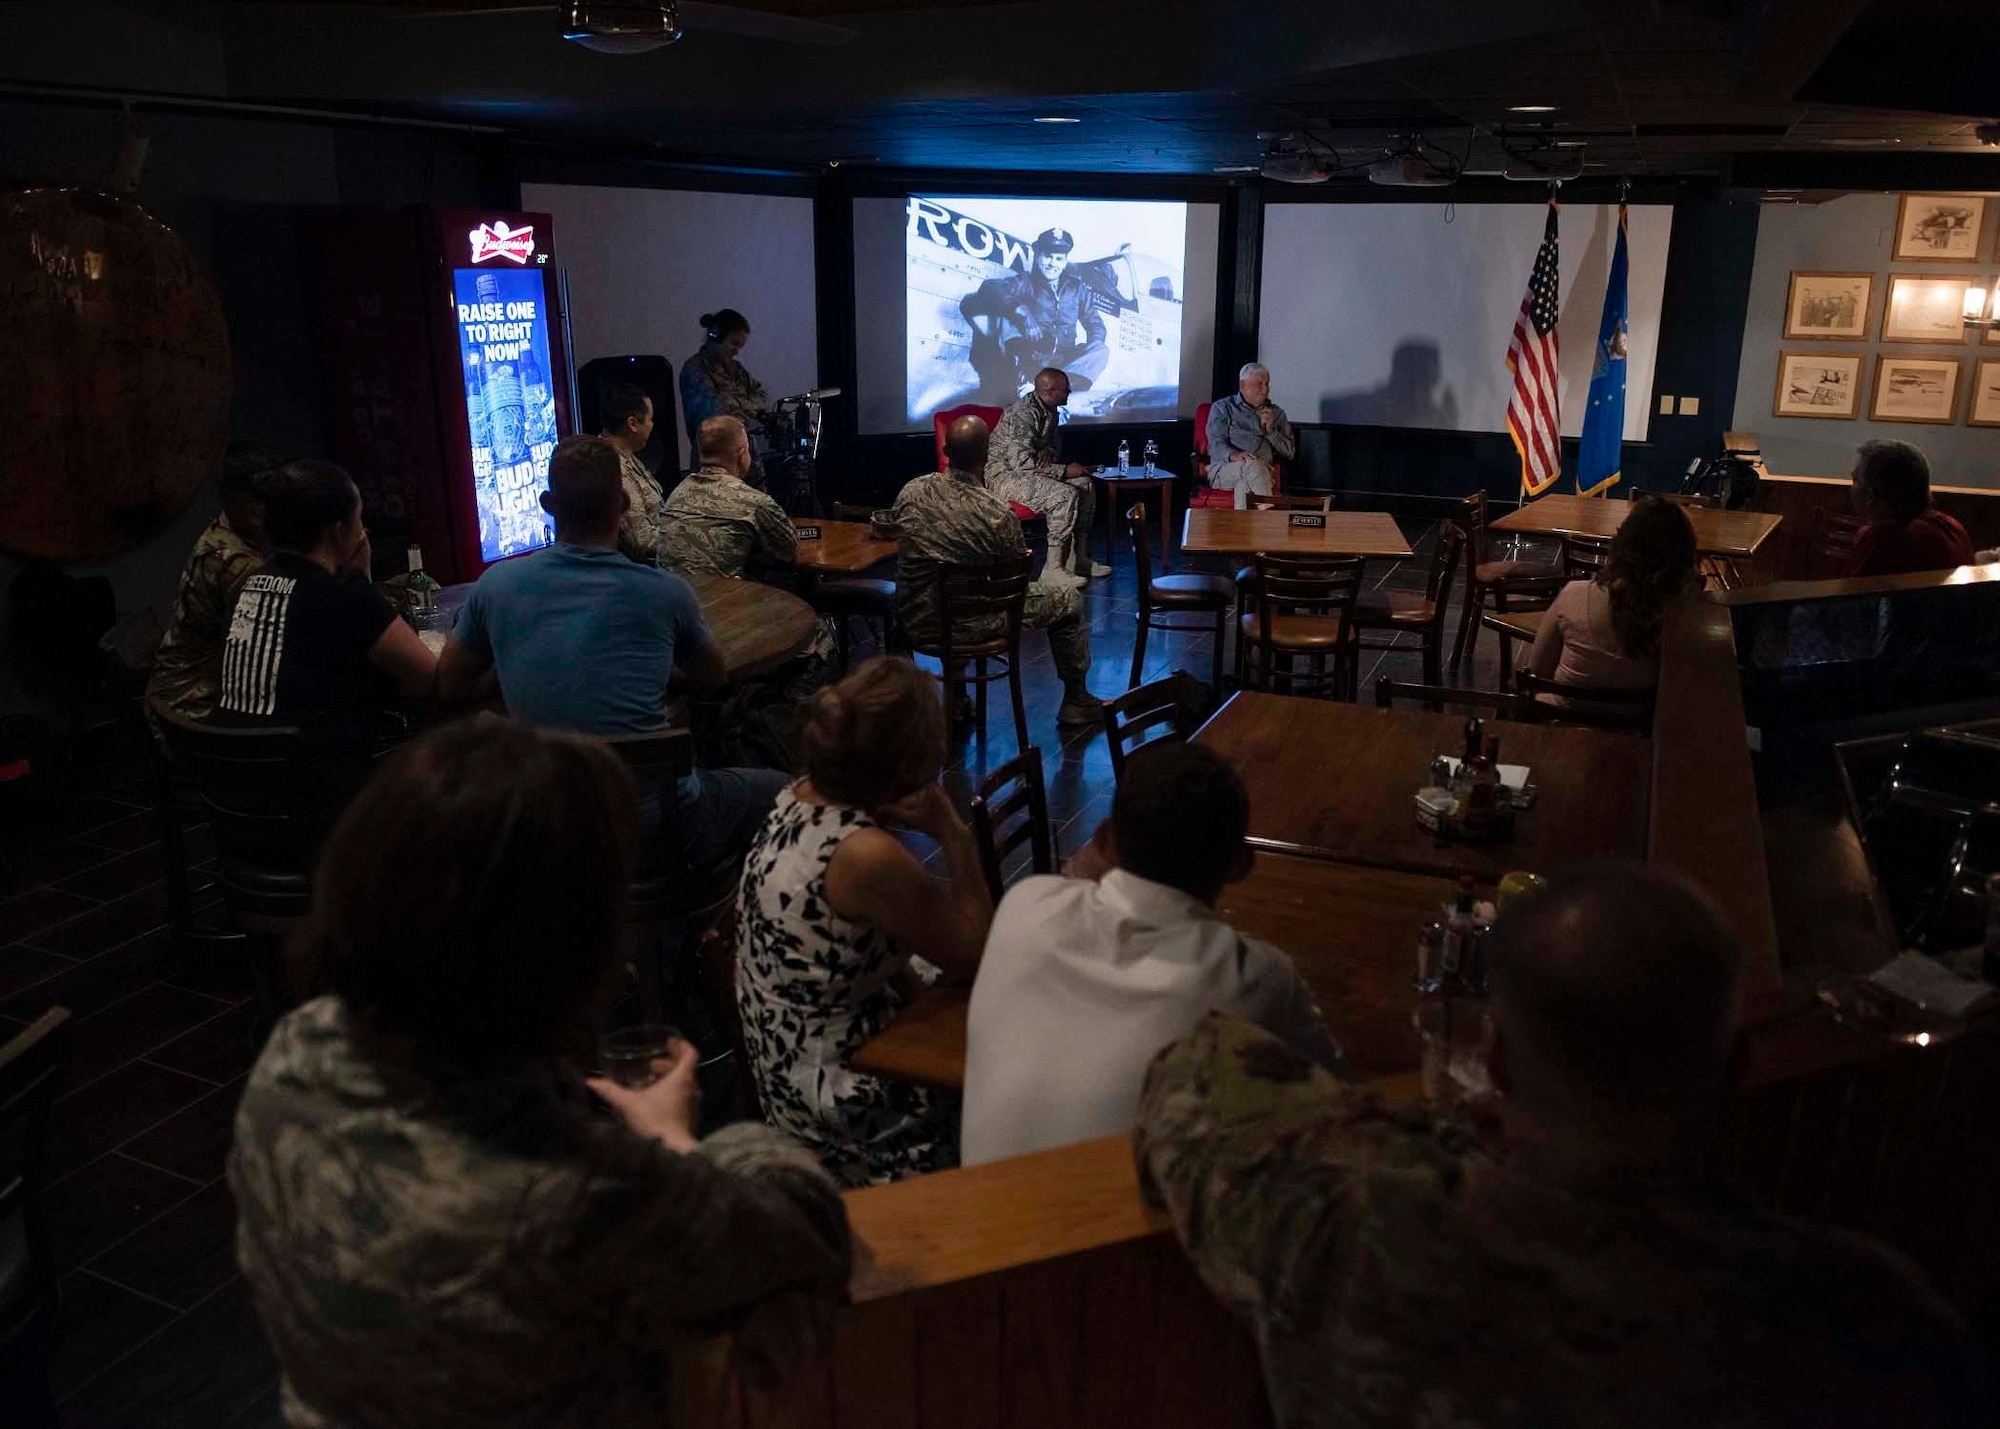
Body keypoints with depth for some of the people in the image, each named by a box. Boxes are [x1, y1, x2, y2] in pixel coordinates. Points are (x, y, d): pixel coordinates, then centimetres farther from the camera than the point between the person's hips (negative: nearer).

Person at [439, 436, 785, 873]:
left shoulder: (495, 585, -6)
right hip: (656, 827, -3)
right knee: (775, 789, 24)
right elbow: (713, 679, 9)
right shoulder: (666, 593, -11)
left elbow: (450, 685, 11)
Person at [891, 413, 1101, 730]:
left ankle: (956, 697, 45)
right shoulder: (997, 514, -25)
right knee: (1068, 598, 14)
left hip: (916, 619, 5)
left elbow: (891, 529, 10)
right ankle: (1075, 700, 30)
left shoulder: (910, 492, -11)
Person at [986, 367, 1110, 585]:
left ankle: (1079, 558, 3)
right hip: (1004, 475, -10)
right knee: (1066, 495, -27)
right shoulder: (1023, 413, -22)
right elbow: (1021, 462, -28)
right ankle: (1053, 569, -24)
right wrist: (1064, 471, -22)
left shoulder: (1050, 411, 7)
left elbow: (1048, 450, 20)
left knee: (1084, 483, 0)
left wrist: (1068, 466, -1)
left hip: (1031, 470, 10)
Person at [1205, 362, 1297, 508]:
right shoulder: (1222, 408, 14)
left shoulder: (1276, 413, 24)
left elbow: (1290, 452, 16)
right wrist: (1233, 455, -25)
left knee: (1243, 486, -37)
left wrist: (1270, 429, 0)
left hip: (1262, 472, 2)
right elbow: (1216, 444, -1)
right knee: (1253, 464, -36)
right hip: (1223, 468, -1)